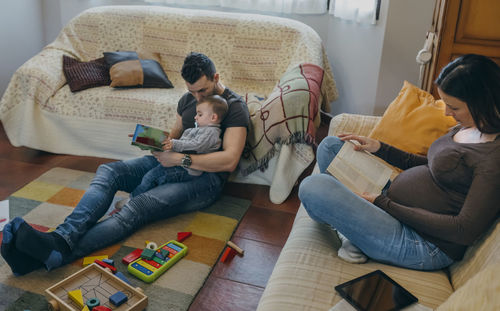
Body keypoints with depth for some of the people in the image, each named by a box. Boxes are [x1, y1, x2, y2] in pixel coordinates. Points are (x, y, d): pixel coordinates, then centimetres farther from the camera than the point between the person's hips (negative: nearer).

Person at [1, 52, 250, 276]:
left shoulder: (235, 107, -10)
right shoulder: (188, 99, 13)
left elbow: (229, 161, -22)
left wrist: (181, 159, -24)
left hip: (205, 177, -7)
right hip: (173, 163, 8)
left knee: (138, 207, -31)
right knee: (109, 171, -17)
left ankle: (55, 253, -44)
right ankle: (61, 236, -37)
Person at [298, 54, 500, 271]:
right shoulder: (467, 127, 7)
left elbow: (465, 231, -24)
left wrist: (384, 204, -21)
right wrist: (379, 148, 11)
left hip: (423, 246, -10)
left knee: (314, 187, -28)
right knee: (330, 145, 13)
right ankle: (354, 233, 0)